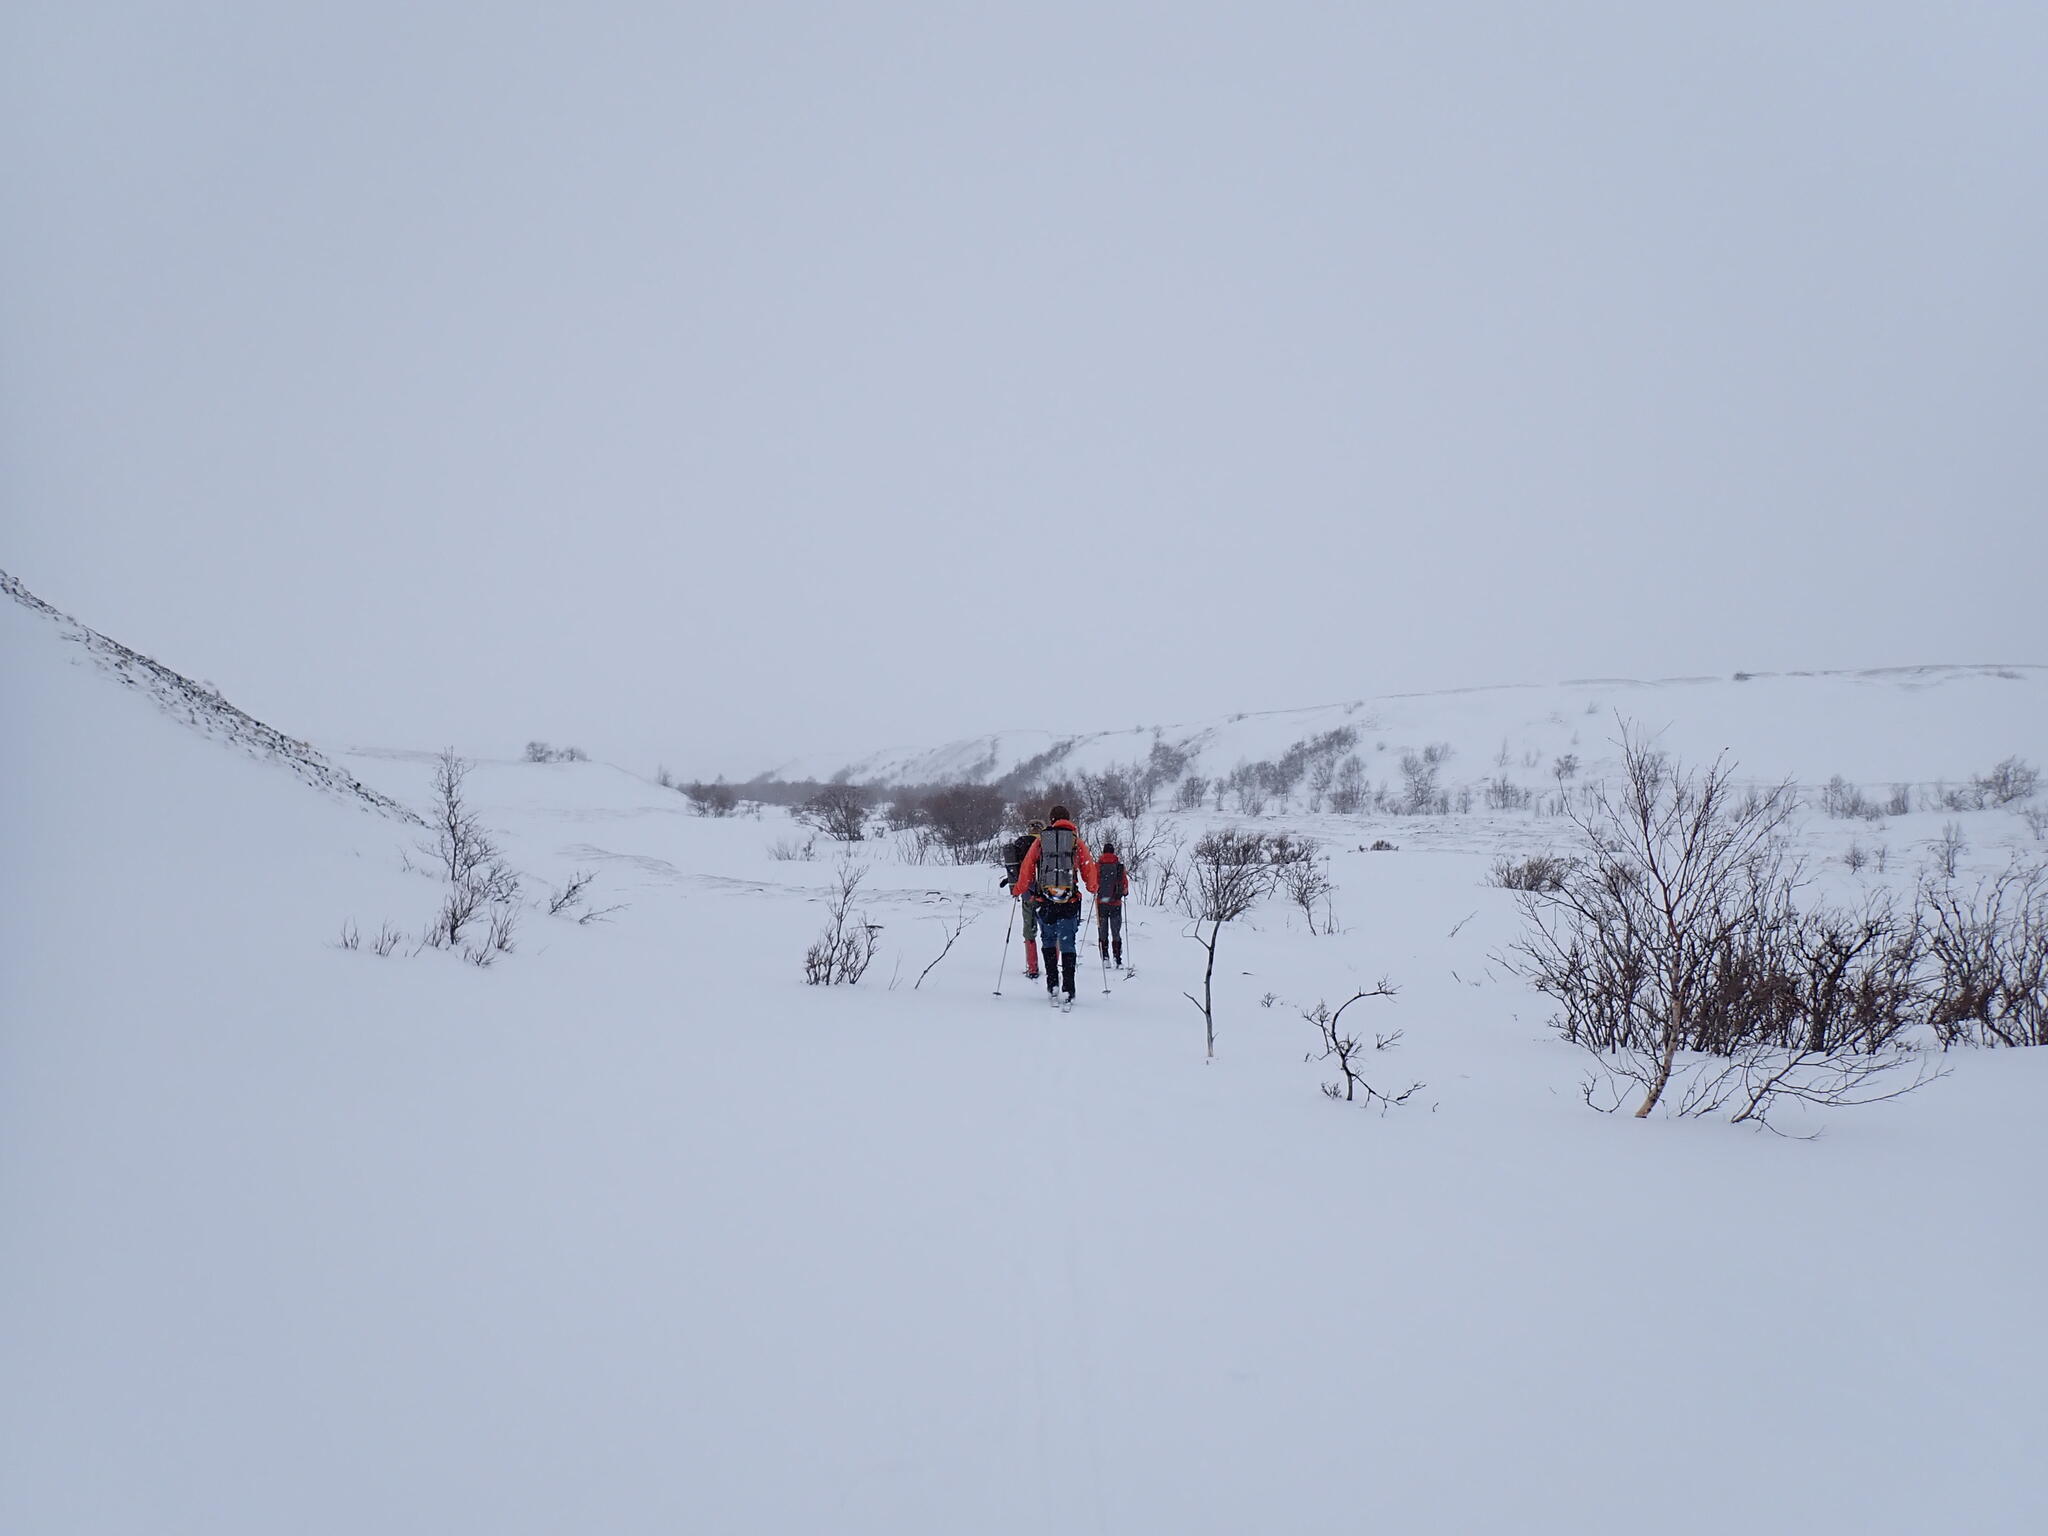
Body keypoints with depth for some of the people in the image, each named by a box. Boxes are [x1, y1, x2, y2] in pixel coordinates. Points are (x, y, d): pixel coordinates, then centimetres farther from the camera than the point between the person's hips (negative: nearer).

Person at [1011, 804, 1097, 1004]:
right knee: (1068, 944, 2)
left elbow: (1027, 866, 5)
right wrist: (1092, 888, 25)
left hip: (1044, 900, 1)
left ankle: (1052, 984, 10)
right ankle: (1069, 990, -9)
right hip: (1069, 901, -1)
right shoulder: (1077, 842, 4)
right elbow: (1089, 868, 6)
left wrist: (1023, 891, 17)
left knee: (1049, 941, 19)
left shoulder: (1041, 840, 6)